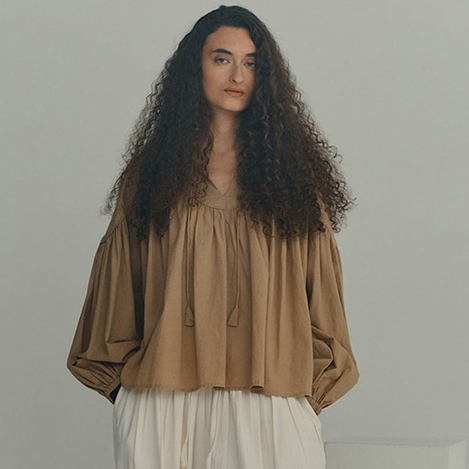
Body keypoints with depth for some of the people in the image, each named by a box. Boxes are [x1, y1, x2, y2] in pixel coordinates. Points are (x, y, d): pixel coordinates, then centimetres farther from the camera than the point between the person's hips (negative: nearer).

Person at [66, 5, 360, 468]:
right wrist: (121, 379, 8)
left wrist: (314, 385, 2)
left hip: (268, 394, 0)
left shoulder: (292, 170, 10)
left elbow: (319, 283, 9)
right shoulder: (151, 170, 10)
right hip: (165, 392, 0)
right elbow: (120, 281, 11)